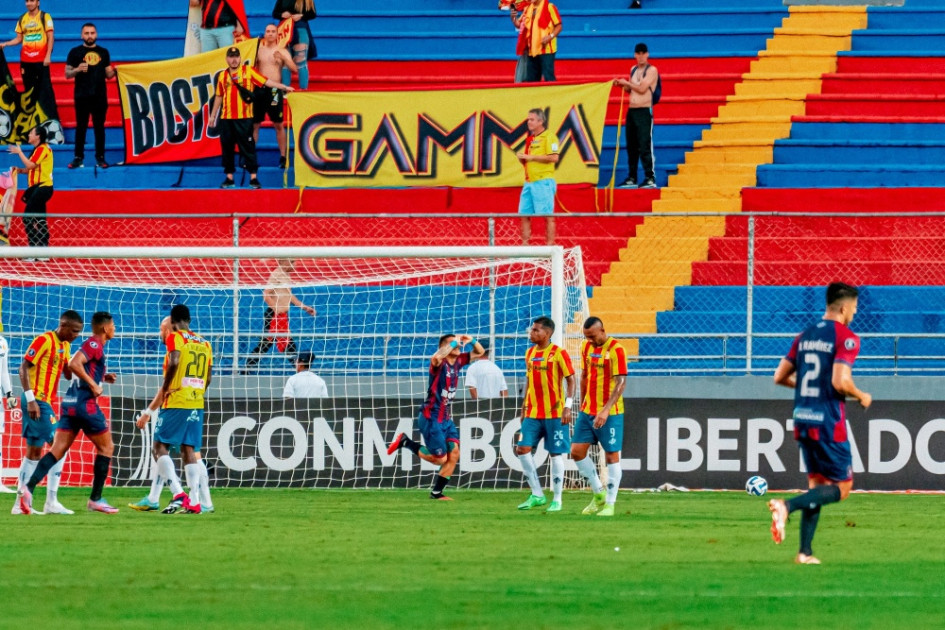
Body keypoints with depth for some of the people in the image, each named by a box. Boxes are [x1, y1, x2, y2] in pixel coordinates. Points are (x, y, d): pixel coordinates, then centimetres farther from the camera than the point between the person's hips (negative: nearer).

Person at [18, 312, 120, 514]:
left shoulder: (93, 345, 19)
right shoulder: (94, 344, -9)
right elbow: (74, 364, -24)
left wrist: (103, 377, 18)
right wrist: (93, 384, -20)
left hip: (71, 404, 9)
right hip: (85, 403, -9)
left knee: (57, 450, 0)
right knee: (106, 447, 6)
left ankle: (29, 488, -17)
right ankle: (96, 499, 7)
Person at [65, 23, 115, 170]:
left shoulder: (103, 52, 12)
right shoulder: (75, 52, 4)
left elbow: (108, 74, 16)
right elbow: (67, 74, 2)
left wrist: (114, 72, -6)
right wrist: (77, 70, -18)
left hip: (100, 96, 2)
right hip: (82, 97, -2)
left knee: (99, 127, 3)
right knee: (81, 127, 1)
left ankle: (100, 157, 8)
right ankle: (78, 157, 6)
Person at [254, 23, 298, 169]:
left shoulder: (282, 51, 3)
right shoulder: (259, 49, 10)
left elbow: (294, 69, -7)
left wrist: (283, 59, -22)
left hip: (274, 90, -2)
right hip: (259, 89, 3)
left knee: (279, 125, -1)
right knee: (254, 124, 5)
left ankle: (283, 157, 3)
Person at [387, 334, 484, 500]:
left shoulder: (458, 361, 7)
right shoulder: (440, 363, -17)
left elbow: (479, 353, 19)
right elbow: (436, 357, -43)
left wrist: (472, 341, -2)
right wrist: (453, 343, -32)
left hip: (446, 418, 8)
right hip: (431, 418, -8)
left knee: (454, 454, -2)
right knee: (440, 458, -5)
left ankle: (437, 492, 7)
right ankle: (405, 442, 11)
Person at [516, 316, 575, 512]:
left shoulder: (559, 353, -8)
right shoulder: (530, 353, 11)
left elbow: (571, 380, -7)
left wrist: (568, 406, -15)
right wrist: (524, 407, 18)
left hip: (554, 413, -6)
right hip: (533, 413, 6)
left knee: (556, 454, -1)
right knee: (523, 449, -4)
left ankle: (557, 500, 7)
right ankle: (537, 495, 6)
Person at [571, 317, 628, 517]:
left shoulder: (615, 349, -14)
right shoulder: (586, 347, 7)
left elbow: (621, 382, -18)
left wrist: (605, 410, -25)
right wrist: (582, 405, 16)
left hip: (610, 413, -7)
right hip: (588, 410, 7)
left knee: (612, 456, -1)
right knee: (577, 452, 3)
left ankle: (609, 504, 4)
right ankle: (598, 494, 18)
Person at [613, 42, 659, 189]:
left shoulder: (652, 70, -6)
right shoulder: (634, 70, 17)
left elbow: (642, 88, -16)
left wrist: (627, 83, -5)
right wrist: (622, 85, 7)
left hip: (644, 111, -8)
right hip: (631, 110, 8)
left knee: (645, 145, -12)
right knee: (631, 146, 9)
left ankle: (650, 178, -13)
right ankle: (632, 178, 15)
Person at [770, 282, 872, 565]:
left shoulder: (804, 337, 11)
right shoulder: (846, 338, -11)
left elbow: (780, 377, 13)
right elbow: (841, 382, -22)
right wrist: (861, 396, -3)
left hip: (802, 422, 7)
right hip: (829, 424, -7)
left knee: (817, 485, 16)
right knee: (842, 487, 1)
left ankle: (805, 552, 9)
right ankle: (787, 506, -20)